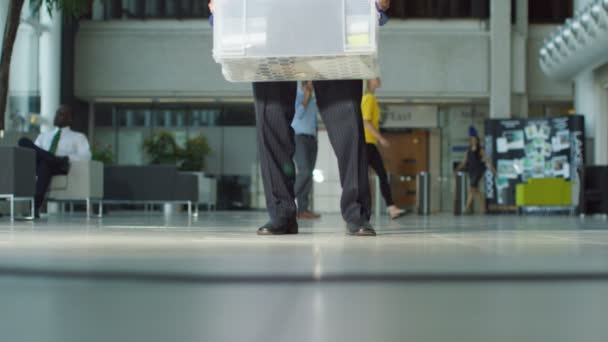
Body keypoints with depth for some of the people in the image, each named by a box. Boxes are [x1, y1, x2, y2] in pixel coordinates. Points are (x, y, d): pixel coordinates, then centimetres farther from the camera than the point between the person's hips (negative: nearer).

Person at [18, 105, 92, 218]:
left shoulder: (78, 137, 22)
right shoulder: (43, 136, 35)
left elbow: (86, 156, 5)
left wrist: (67, 158, -13)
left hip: (59, 167, -3)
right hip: (39, 164, 3)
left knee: (45, 163, -41)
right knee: (24, 141, -24)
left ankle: (36, 206, -51)